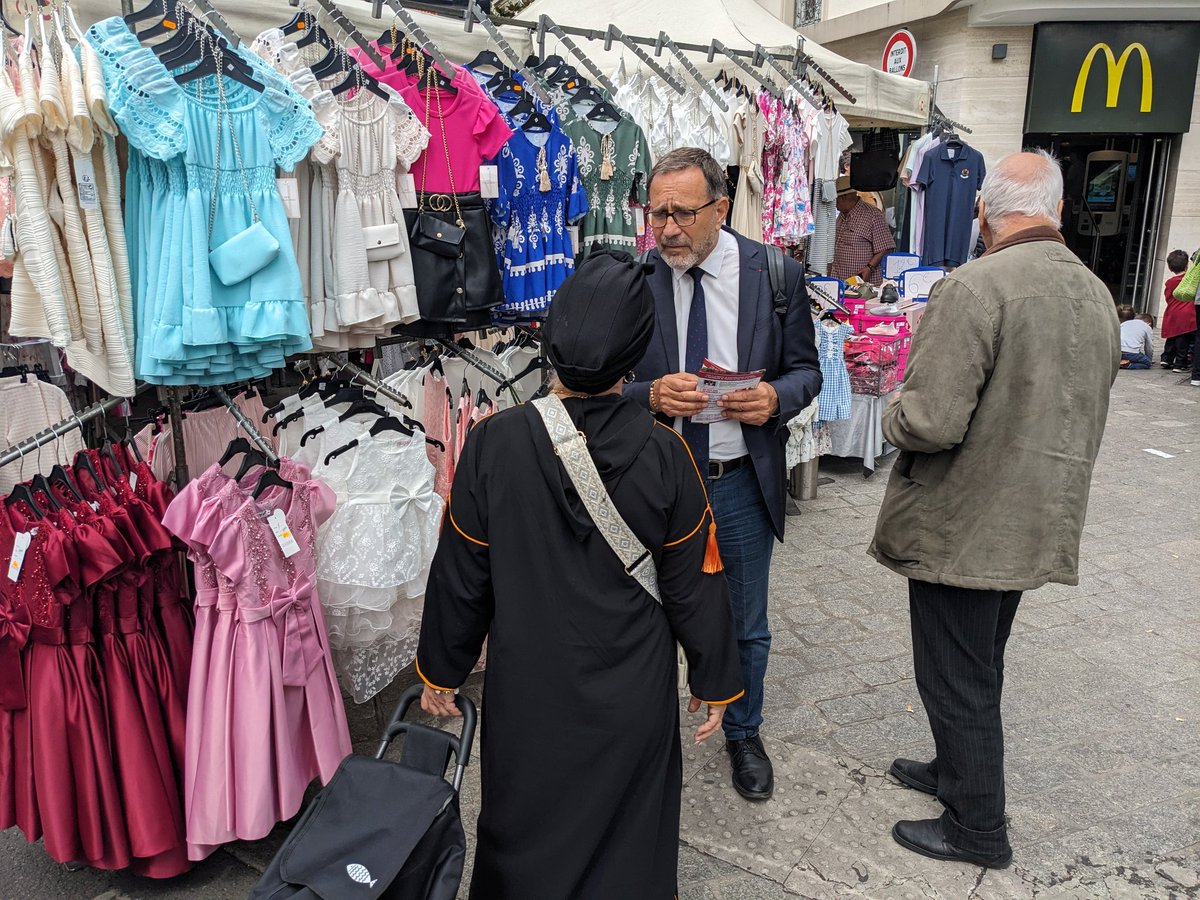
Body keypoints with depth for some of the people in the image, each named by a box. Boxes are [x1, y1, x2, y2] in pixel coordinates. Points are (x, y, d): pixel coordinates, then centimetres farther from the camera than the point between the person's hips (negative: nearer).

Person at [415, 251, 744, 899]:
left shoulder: (494, 442, -18)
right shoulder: (662, 453, -17)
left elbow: (461, 576, -9)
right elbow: (695, 584, -8)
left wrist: (439, 672, 7)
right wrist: (715, 683, 7)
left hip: (528, 692, 0)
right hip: (633, 697, 0)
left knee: (524, 846, 23)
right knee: (628, 843, 23)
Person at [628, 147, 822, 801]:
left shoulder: (776, 274, -5)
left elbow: (806, 368, 2)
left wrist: (776, 398, -20)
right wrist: (651, 395, -23)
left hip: (741, 480, 1)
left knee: (746, 627, 18)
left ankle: (743, 733, 44)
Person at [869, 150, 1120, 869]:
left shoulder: (976, 286, -22)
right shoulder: (1098, 295, 6)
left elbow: (930, 421, -27)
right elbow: (1087, 419, 16)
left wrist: (895, 416, -6)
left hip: (960, 529, -8)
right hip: (1037, 526, 8)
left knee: (957, 680, 9)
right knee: (980, 670, 24)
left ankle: (977, 828, 25)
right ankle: (958, 772, 43)